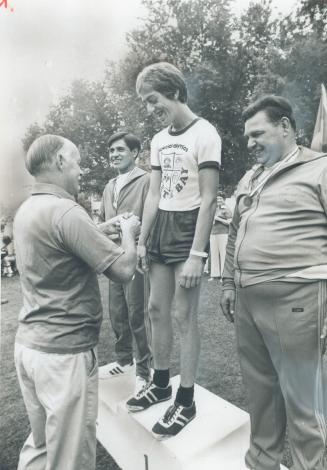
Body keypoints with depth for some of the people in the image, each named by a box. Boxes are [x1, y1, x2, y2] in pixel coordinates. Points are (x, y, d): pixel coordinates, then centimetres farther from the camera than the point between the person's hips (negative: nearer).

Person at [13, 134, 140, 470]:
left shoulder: (26, 209, 7)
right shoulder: (65, 211, -21)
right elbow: (123, 270, -20)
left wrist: (99, 232, 14)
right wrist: (128, 232, -2)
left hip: (28, 343, 9)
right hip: (64, 352, -9)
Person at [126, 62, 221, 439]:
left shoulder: (204, 134, -9)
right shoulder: (158, 140, 13)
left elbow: (208, 199, -14)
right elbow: (153, 195, 14)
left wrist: (196, 254, -18)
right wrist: (142, 241, 11)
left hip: (187, 227, -7)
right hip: (160, 227, 7)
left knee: (184, 315, -2)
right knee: (157, 308, 11)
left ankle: (186, 401, 14)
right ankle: (161, 383, 29)